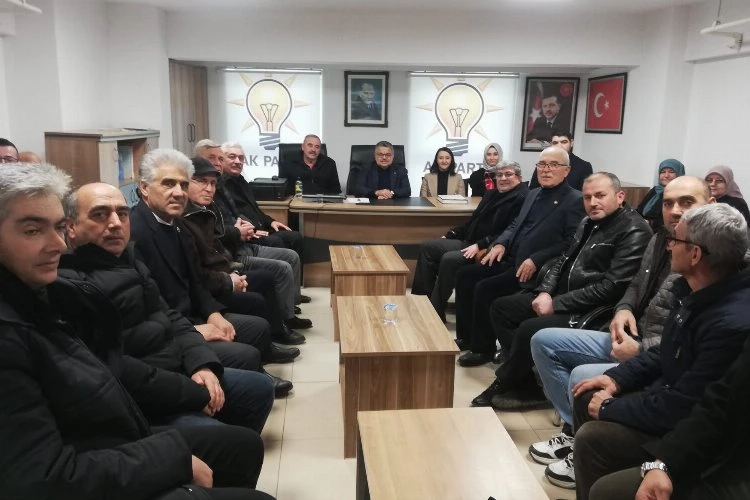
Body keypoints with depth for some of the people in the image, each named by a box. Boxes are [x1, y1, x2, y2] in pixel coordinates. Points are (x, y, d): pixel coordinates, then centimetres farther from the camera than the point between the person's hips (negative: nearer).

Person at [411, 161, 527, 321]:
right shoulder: (491, 194, 19)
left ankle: (436, 312, -20)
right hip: (469, 242, 10)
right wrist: (450, 234, 14)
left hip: (489, 251, -10)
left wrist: (480, 245, -24)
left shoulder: (521, 199, -10)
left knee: (449, 259, -31)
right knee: (427, 247, -1)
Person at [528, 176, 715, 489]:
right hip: (631, 338, 10)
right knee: (543, 342, 5)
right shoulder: (660, 240, 7)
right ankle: (576, 429, 8)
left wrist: (640, 350, -22)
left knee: (582, 377, -31)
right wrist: (623, 309, 1)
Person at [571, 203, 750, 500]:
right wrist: (617, 378, 1)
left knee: (591, 438, -19)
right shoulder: (696, 291, -2)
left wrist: (610, 408, -16)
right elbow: (665, 353, 13)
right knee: (586, 399, 7)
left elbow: (681, 410, -29)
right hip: (668, 394, 9)